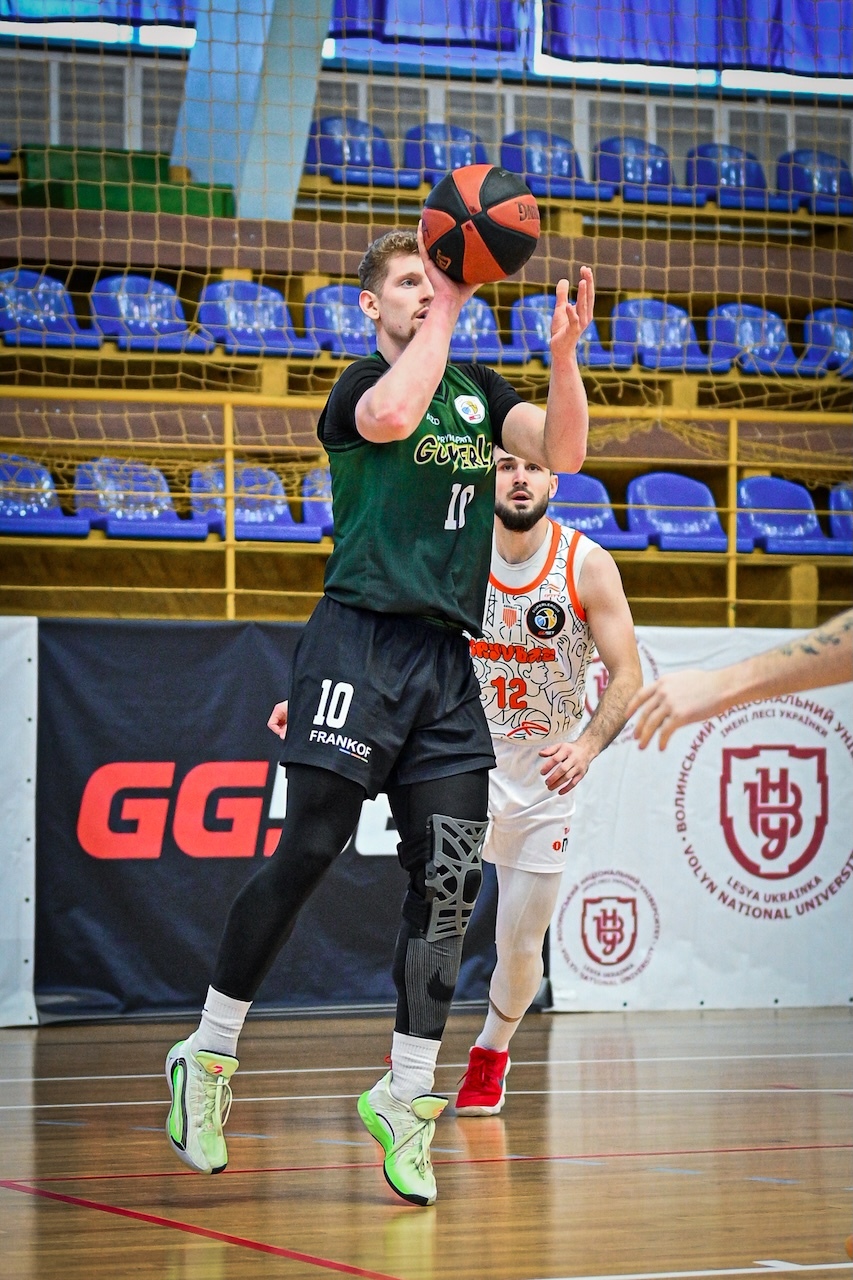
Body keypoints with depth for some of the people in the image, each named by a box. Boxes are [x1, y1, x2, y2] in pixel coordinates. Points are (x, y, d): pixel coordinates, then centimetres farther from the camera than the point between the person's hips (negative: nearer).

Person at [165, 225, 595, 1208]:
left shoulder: (479, 391, 16)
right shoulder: (360, 385, 0)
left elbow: (562, 453, 0)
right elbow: (393, 417, -25)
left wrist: (564, 354, -13)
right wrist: (447, 312, -17)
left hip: (448, 657, 6)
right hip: (361, 639, -6)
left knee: (448, 879, -1)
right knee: (306, 853, -10)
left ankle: (405, 1097, 7)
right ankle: (206, 1058, 4)